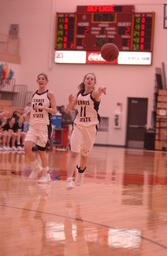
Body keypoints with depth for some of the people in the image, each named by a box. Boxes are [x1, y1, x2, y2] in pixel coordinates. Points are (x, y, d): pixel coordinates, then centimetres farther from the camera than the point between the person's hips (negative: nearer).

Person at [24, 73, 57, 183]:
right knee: (27, 147, -12)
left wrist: (44, 108, -22)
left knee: (42, 150, 1)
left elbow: (54, 111, -8)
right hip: (33, 125, 5)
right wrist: (26, 114, 7)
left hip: (44, 125, -5)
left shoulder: (49, 94, -4)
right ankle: (37, 168, 9)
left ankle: (45, 174, 17)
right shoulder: (34, 94, 12)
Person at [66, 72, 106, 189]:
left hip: (91, 127, -2)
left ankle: (81, 171, 42)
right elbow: (68, 109, 7)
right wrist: (70, 102, -15)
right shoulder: (78, 94, 4)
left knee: (84, 154, 14)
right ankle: (69, 179, -13)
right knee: (73, 153, -11)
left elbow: (98, 93, -35)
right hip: (78, 126, 2)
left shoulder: (95, 94, -9)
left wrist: (101, 90, -58)